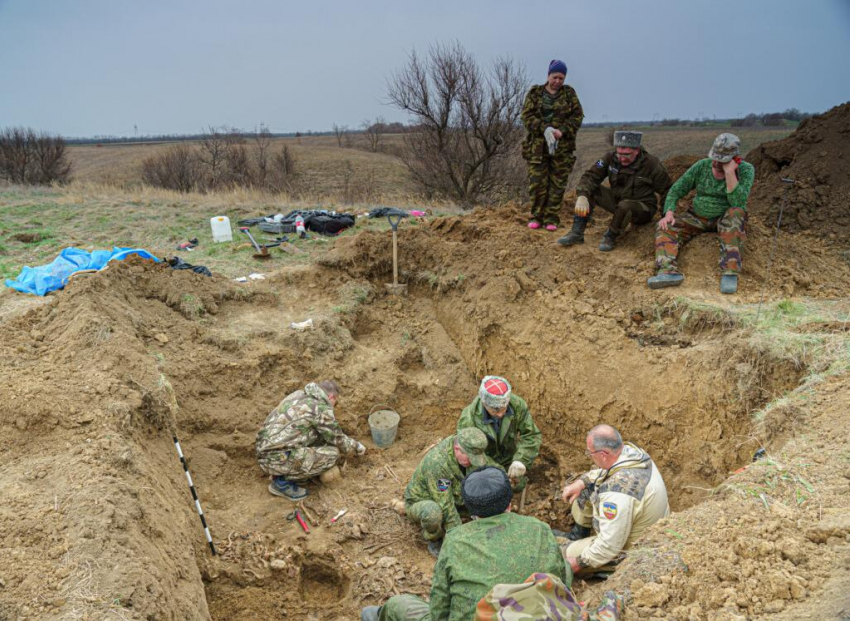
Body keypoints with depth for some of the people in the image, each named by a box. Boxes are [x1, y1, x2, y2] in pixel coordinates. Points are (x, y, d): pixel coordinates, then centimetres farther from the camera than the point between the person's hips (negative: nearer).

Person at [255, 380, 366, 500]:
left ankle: (281, 472, 14)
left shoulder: (298, 395, 16)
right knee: (333, 454, -5)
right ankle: (283, 481, 1)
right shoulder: (322, 408, -9)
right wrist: (356, 446, 21)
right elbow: (338, 441, 1)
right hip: (279, 459, -9)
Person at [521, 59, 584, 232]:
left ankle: (551, 219, 5)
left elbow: (577, 116, 2)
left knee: (557, 184, 0)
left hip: (562, 146, 1)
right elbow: (527, 116, -4)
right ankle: (536, 217, 7)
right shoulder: (534, 93, 7)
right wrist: (545, 130, -17)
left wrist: (562, 131, -14)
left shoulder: (569, 93, 9)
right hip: (537, 145, -1)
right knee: (537, 182, -3)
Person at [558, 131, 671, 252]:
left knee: (624, 206, -39)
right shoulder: (610, 158, -11)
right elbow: (590, 176, -16)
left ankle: (610, 237, -13)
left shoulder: (652, 165, -17)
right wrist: (582, 196, -35)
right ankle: (577, 233, -14)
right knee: (589, 189, -13)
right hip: (617, 200, 4)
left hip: (643, 208, -4)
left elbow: (667, 191, -8)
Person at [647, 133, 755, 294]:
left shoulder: (745, 170, -13)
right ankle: (669, 272, -45)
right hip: (698, 217, 3)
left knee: (736, 214, -37)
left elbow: (738, 203, -27)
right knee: (666, 227, -20)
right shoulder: (701, 166, -6)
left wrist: (729, 172, -32)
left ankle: (729, 273, -43)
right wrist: (669, 214, -20)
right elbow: (676, 190, -2)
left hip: (726, 219, -3)